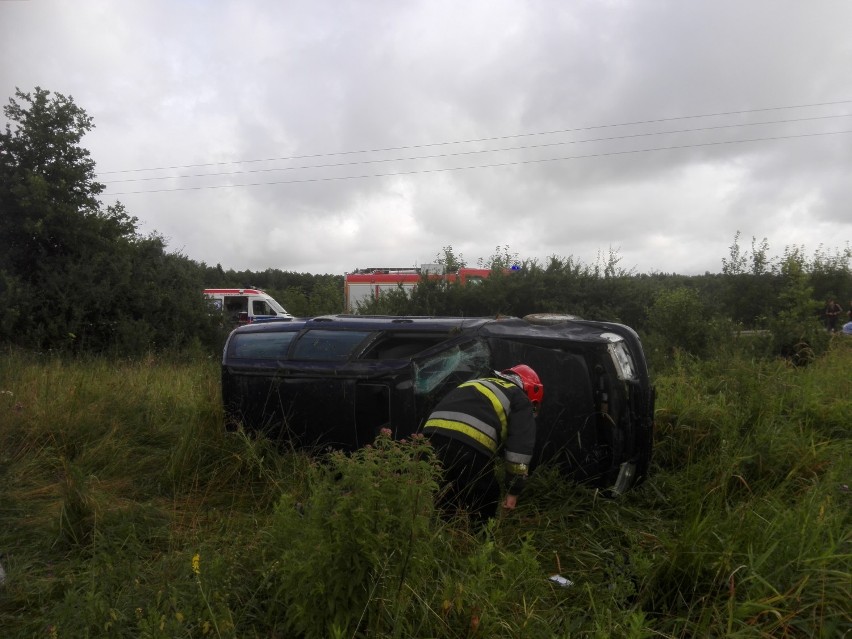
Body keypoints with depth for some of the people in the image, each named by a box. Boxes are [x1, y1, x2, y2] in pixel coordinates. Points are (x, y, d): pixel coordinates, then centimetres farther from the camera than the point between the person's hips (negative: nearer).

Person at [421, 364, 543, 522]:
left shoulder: (480, 384, 38)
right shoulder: (520, 400, 19)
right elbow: (520, 447, 7)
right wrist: (514, 490, 11)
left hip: (433, 433, 6)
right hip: (469, 443, -6)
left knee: (448, 497, 25)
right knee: (485, 499, 14)